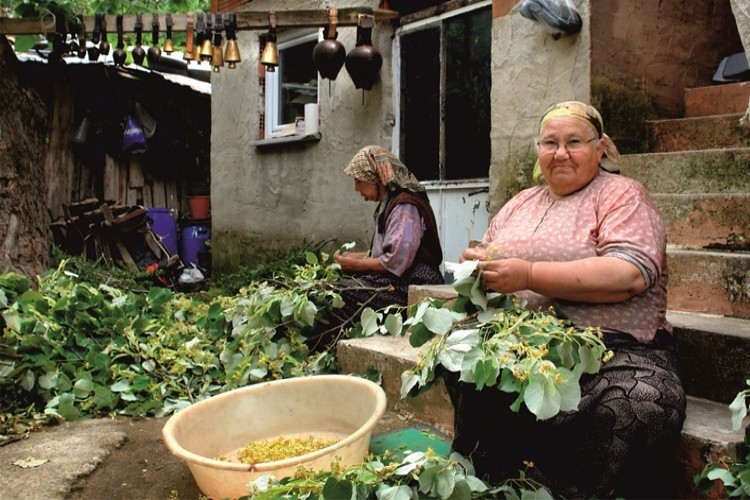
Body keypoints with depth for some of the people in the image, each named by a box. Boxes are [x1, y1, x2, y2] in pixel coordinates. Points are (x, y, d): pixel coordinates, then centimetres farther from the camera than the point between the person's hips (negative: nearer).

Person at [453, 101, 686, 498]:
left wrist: (529, 274, -20)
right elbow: (486, 255, 25)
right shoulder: (520, 204, 21)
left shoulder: (621, 195, 3)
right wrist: (477, 262, -2)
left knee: (638, 407, -35)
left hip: (618, 347, -4)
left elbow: (630, 274, -14)